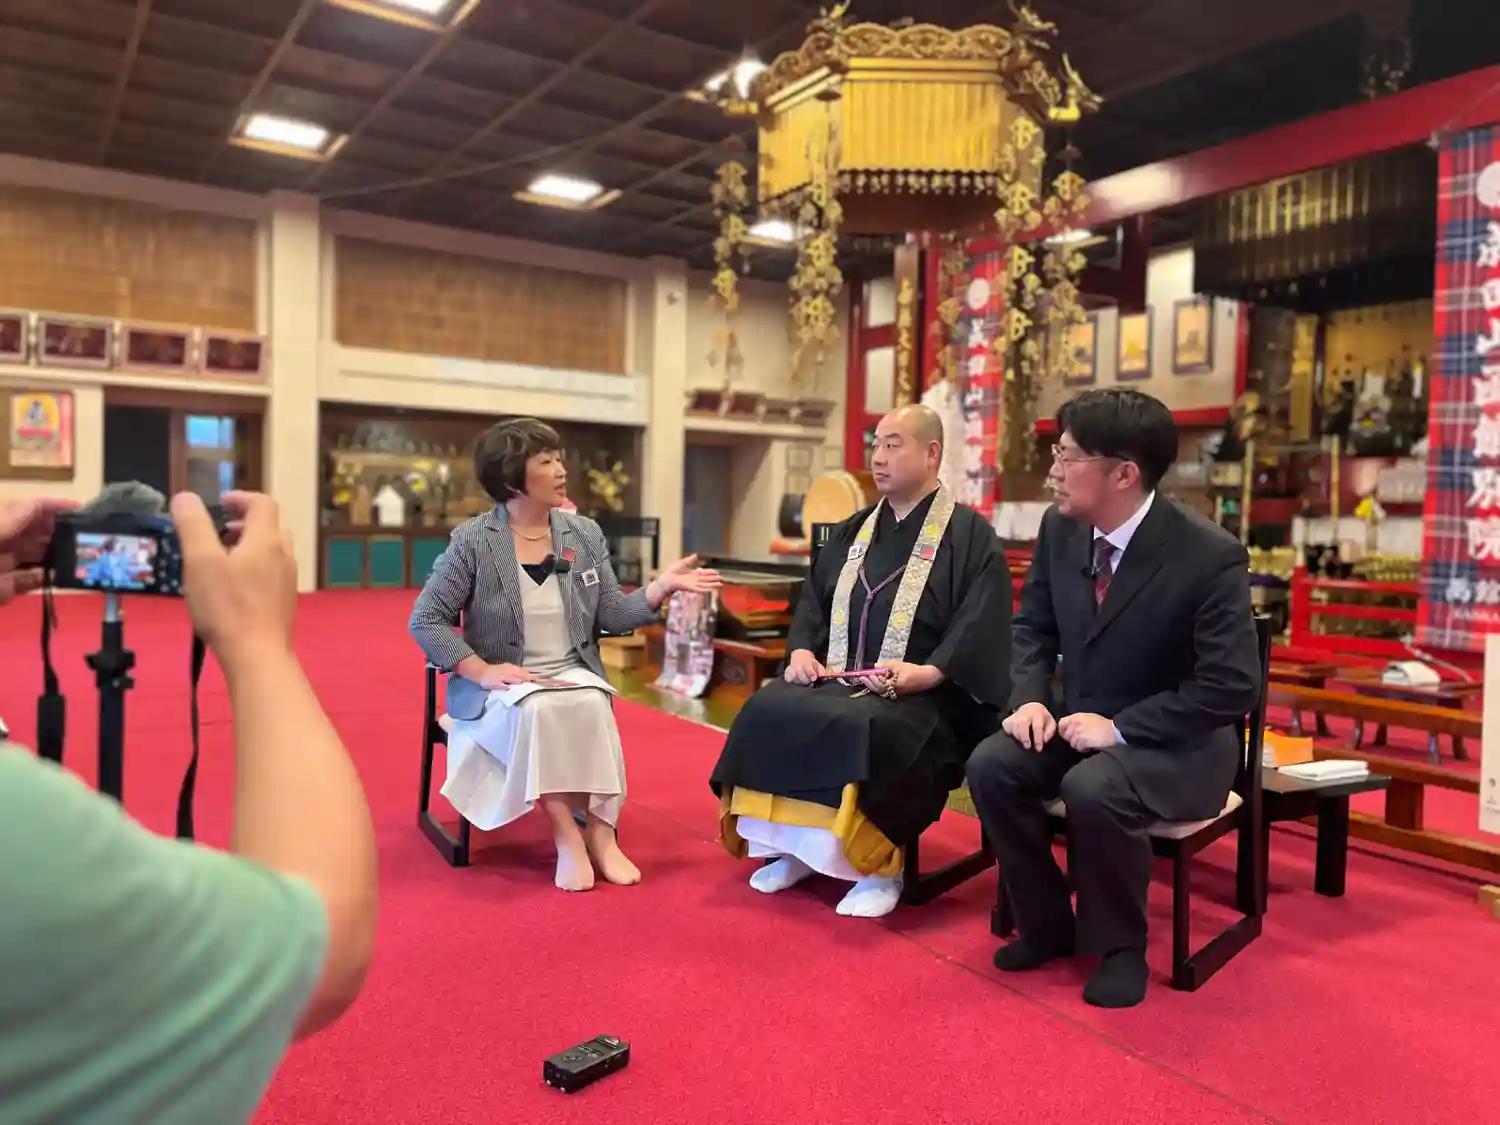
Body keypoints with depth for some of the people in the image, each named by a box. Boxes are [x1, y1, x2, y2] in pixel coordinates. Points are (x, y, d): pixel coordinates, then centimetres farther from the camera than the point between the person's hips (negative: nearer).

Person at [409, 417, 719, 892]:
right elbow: (426, 620, -5)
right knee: (538, 712, -36)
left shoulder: (585, 534, 5)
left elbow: (611, 616, 3)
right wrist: (482, 671, -17)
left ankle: (599, 832, -21)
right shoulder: (473, 540, -6)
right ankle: (568, 836, -25)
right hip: (501, 683, -2)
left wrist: (661, 587, -13)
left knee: (592, 707, -32)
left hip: (573, 673, 3)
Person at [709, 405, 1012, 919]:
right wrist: (803, 650, -2)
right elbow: (812, 601, 18)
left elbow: (982, 626, -12)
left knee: (867, 729, -36)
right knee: (768, 712, -18)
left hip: (925, 696, -6)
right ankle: (793, 845, -4)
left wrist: (926, 672, -26)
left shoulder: (970, 535, -1)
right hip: (841, 679, 6)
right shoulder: (852, 531, 17)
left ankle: (881, 866, -17)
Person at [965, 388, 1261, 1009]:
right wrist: (1031, 700, -12)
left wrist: (1119, 727, -25)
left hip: (1176, 743, -6)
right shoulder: (1060, 527, -4)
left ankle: (1120, 946, -4)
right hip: (1081, 719, 6)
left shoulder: (1211, 554, -22)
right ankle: (1047, 924, 5)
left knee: (1093, 789, -34)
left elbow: (1231, 686, -21)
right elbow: (1033, 626, 7)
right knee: (990, 766, -19)